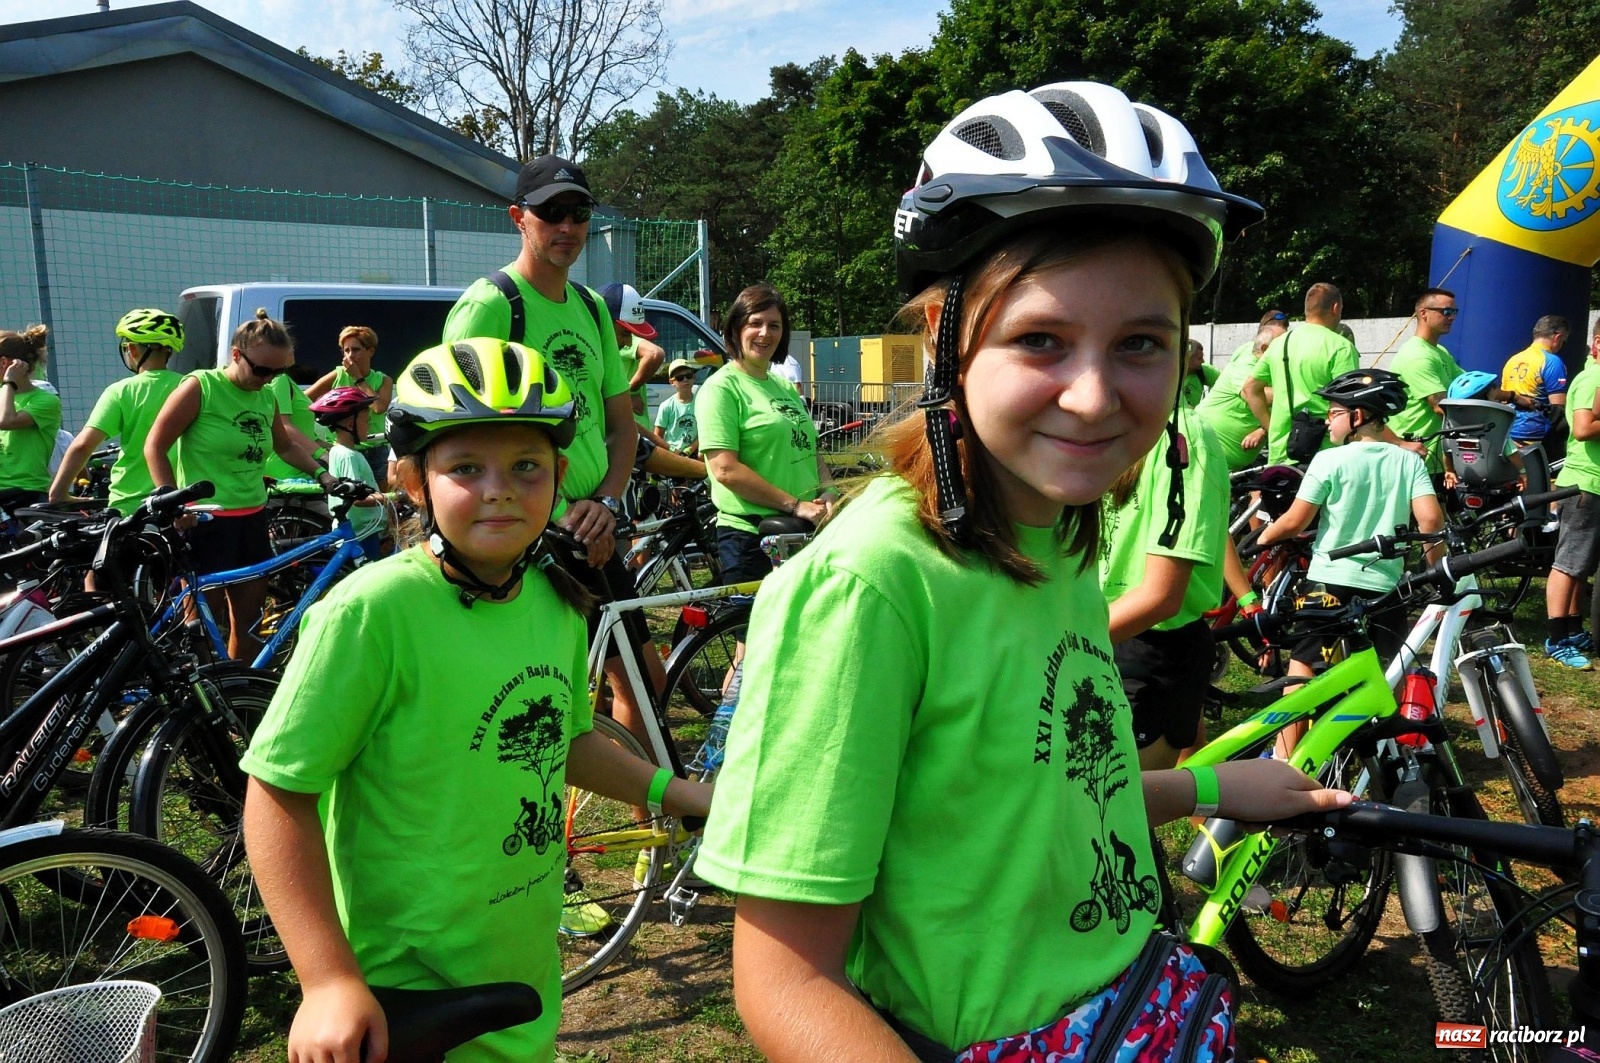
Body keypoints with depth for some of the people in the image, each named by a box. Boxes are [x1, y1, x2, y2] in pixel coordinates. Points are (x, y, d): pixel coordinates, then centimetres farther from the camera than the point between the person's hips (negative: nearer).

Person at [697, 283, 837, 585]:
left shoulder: (785, 387, 15)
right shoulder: (721, 388, -9)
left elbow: (809, 450, 19)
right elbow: (725, 470, -17)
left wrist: (828, 492, -2)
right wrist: (796, 505, -17)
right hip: (751, 537, -7)